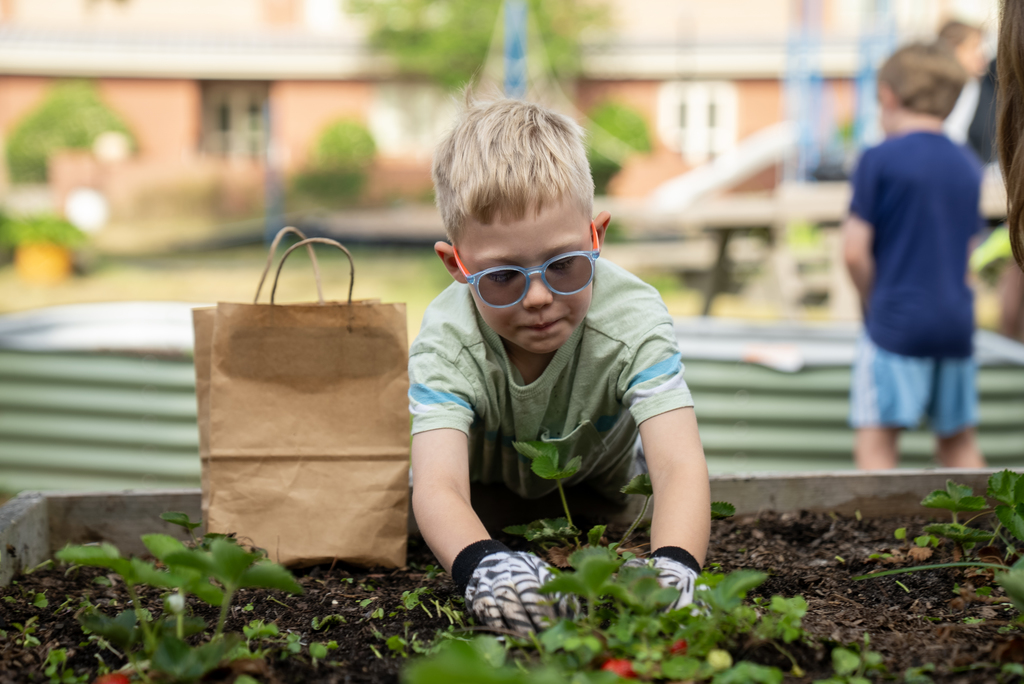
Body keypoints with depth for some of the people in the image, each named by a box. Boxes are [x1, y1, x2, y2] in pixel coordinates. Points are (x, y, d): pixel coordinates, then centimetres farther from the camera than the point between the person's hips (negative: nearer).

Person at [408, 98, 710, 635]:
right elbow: (438, 486, -46)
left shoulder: (633, 320, -32)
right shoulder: (448, 342, -32)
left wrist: (673, 569, -67)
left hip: (603, 499, 1)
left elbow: (679, 466, -44)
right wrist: (483, 565, -70)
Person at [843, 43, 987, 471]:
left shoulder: (879, 160, -9)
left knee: (876, 442, -5)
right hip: (957, 321, 6)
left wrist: (872, 301, 2)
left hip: (896, 322, -6)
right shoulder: (968, 166, 9)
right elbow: (966, 246, 16)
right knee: (959, 441, 17)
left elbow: (855, 251, -13)